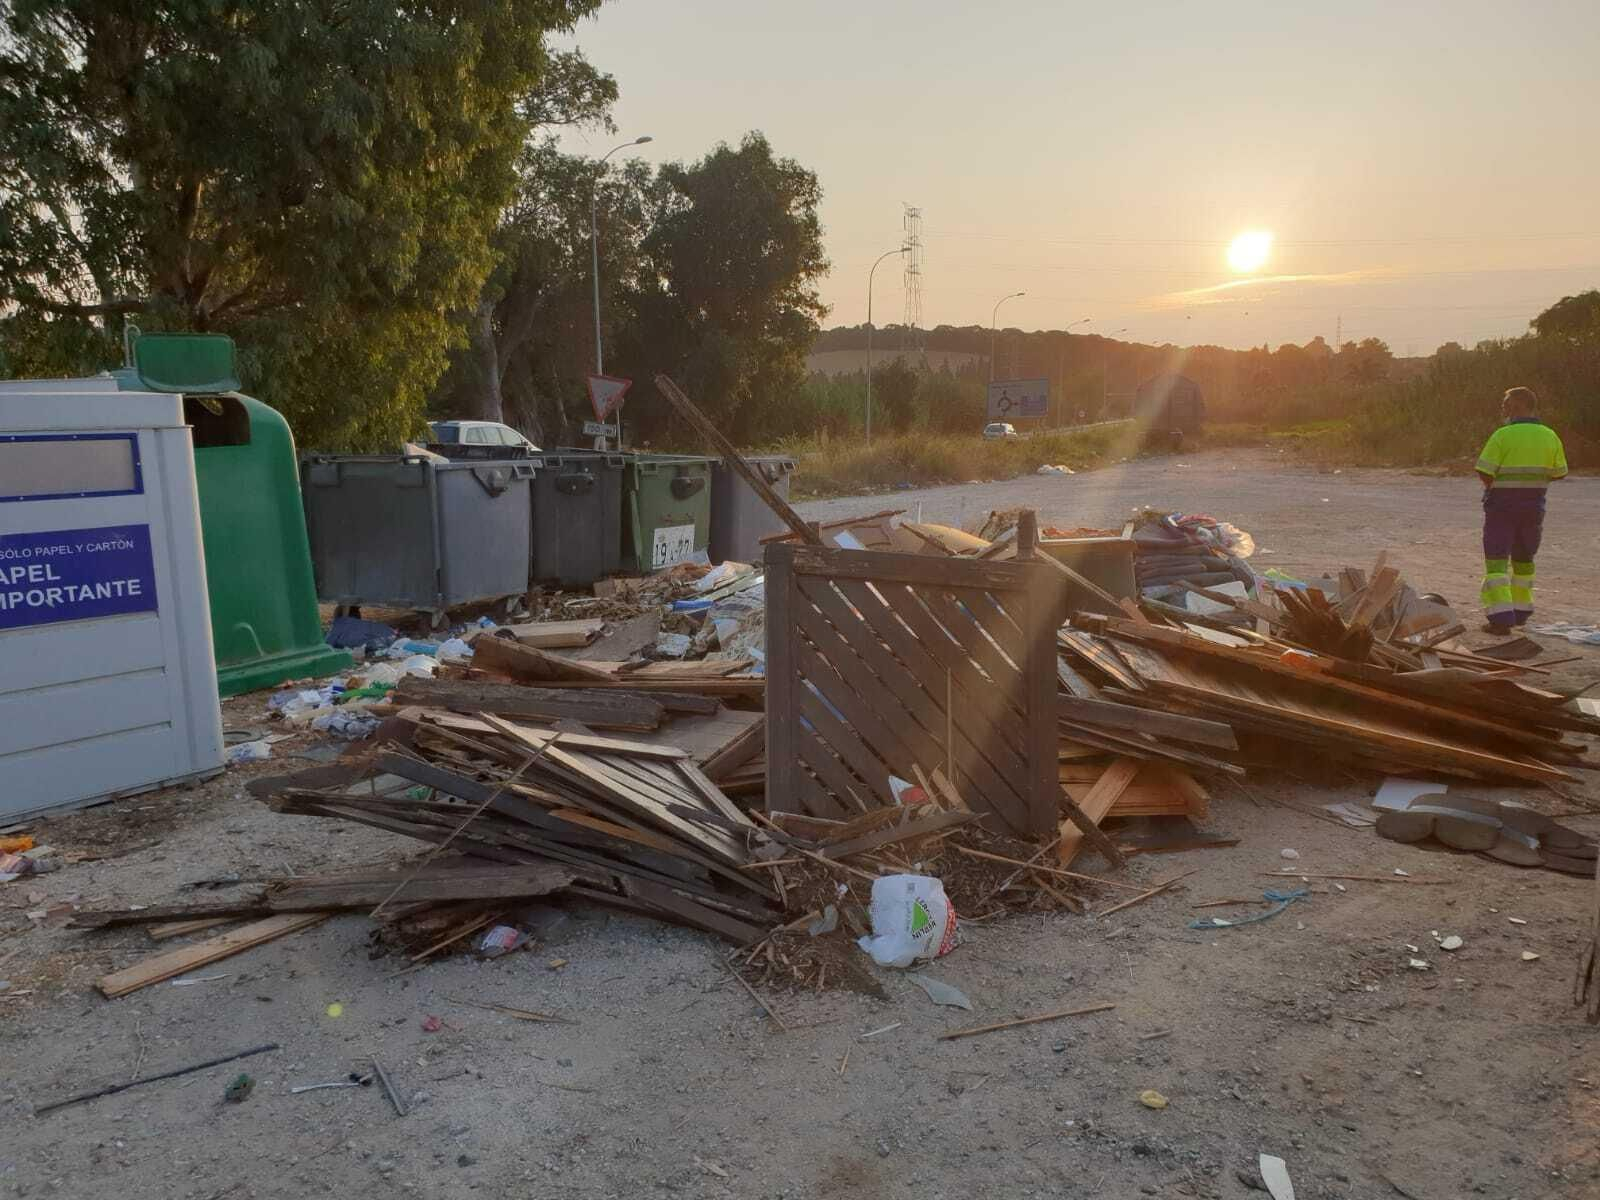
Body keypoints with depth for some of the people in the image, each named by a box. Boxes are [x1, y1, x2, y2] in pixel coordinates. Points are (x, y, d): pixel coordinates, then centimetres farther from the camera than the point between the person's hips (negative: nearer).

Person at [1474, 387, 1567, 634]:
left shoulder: (1503, 435, -15)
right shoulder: (1550, 436, 2)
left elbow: (1484, 473, -17)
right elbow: (1559, 473, 10)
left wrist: (1494, 486, 4)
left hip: (1502, 505, -5)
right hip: (1534, 507, 5)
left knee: (1496, 560, -3)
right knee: (1524, 558, 21)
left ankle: (1501, 616, -13)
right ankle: (1521, 610, 31)